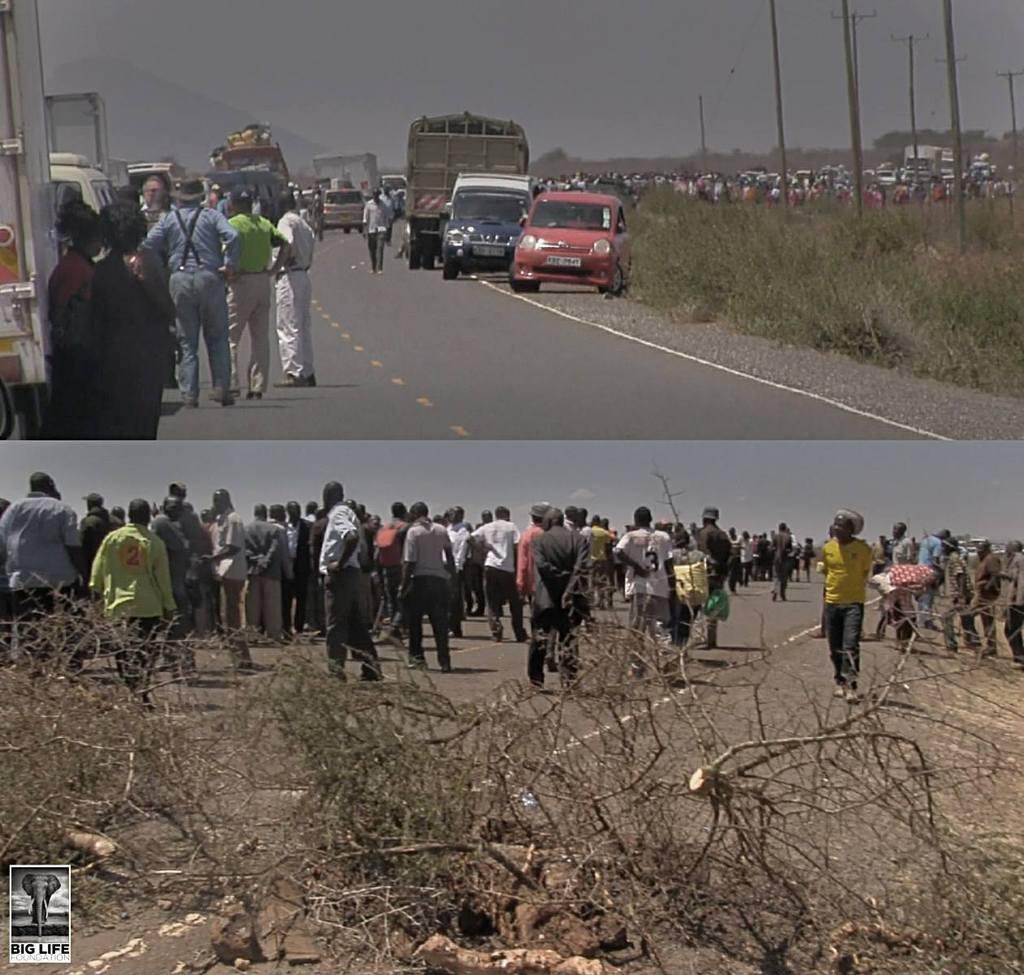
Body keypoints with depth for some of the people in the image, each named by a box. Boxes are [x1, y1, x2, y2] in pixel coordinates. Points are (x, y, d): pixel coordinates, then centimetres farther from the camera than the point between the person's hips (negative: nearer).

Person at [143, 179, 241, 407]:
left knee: (186, 340, 6)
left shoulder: (168, 219, 9)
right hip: (209, 278, -1)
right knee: (217, 337, 8)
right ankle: (221, 387, -1)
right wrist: (230, 264, -5)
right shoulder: (212, 216, 4)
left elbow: (148, 246, 0)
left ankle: (189, 393, 2)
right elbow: (233, 237, -13)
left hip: (180, 280, 1)